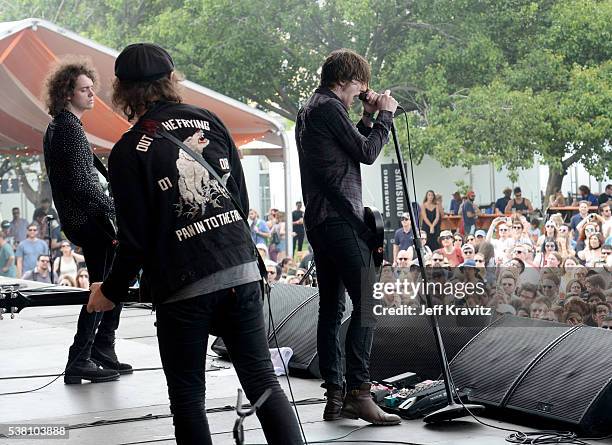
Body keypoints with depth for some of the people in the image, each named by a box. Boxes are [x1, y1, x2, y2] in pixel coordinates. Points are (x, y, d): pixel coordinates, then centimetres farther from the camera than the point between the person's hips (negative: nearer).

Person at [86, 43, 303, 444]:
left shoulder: (128, 153, -7)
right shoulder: (209, 121, 6)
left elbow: (136, 240, -7)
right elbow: (242, 201, 10)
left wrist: (111, 292, 8)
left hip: (184, 287, -4)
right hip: (242, 269, 4)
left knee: (188, 398, 9)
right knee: (263, 380, 8)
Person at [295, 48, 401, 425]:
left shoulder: (308, 110, 22)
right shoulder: (330, 107, -9)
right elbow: (367, 153, -6)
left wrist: (368, 118, 18)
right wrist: (385, 115, 5)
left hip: (318, 221, 11)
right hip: (341, 219, -11)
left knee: (332, 309, 8)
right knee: (367, 303, -12)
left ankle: (335, 396, 8)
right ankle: (358, 392, -17)